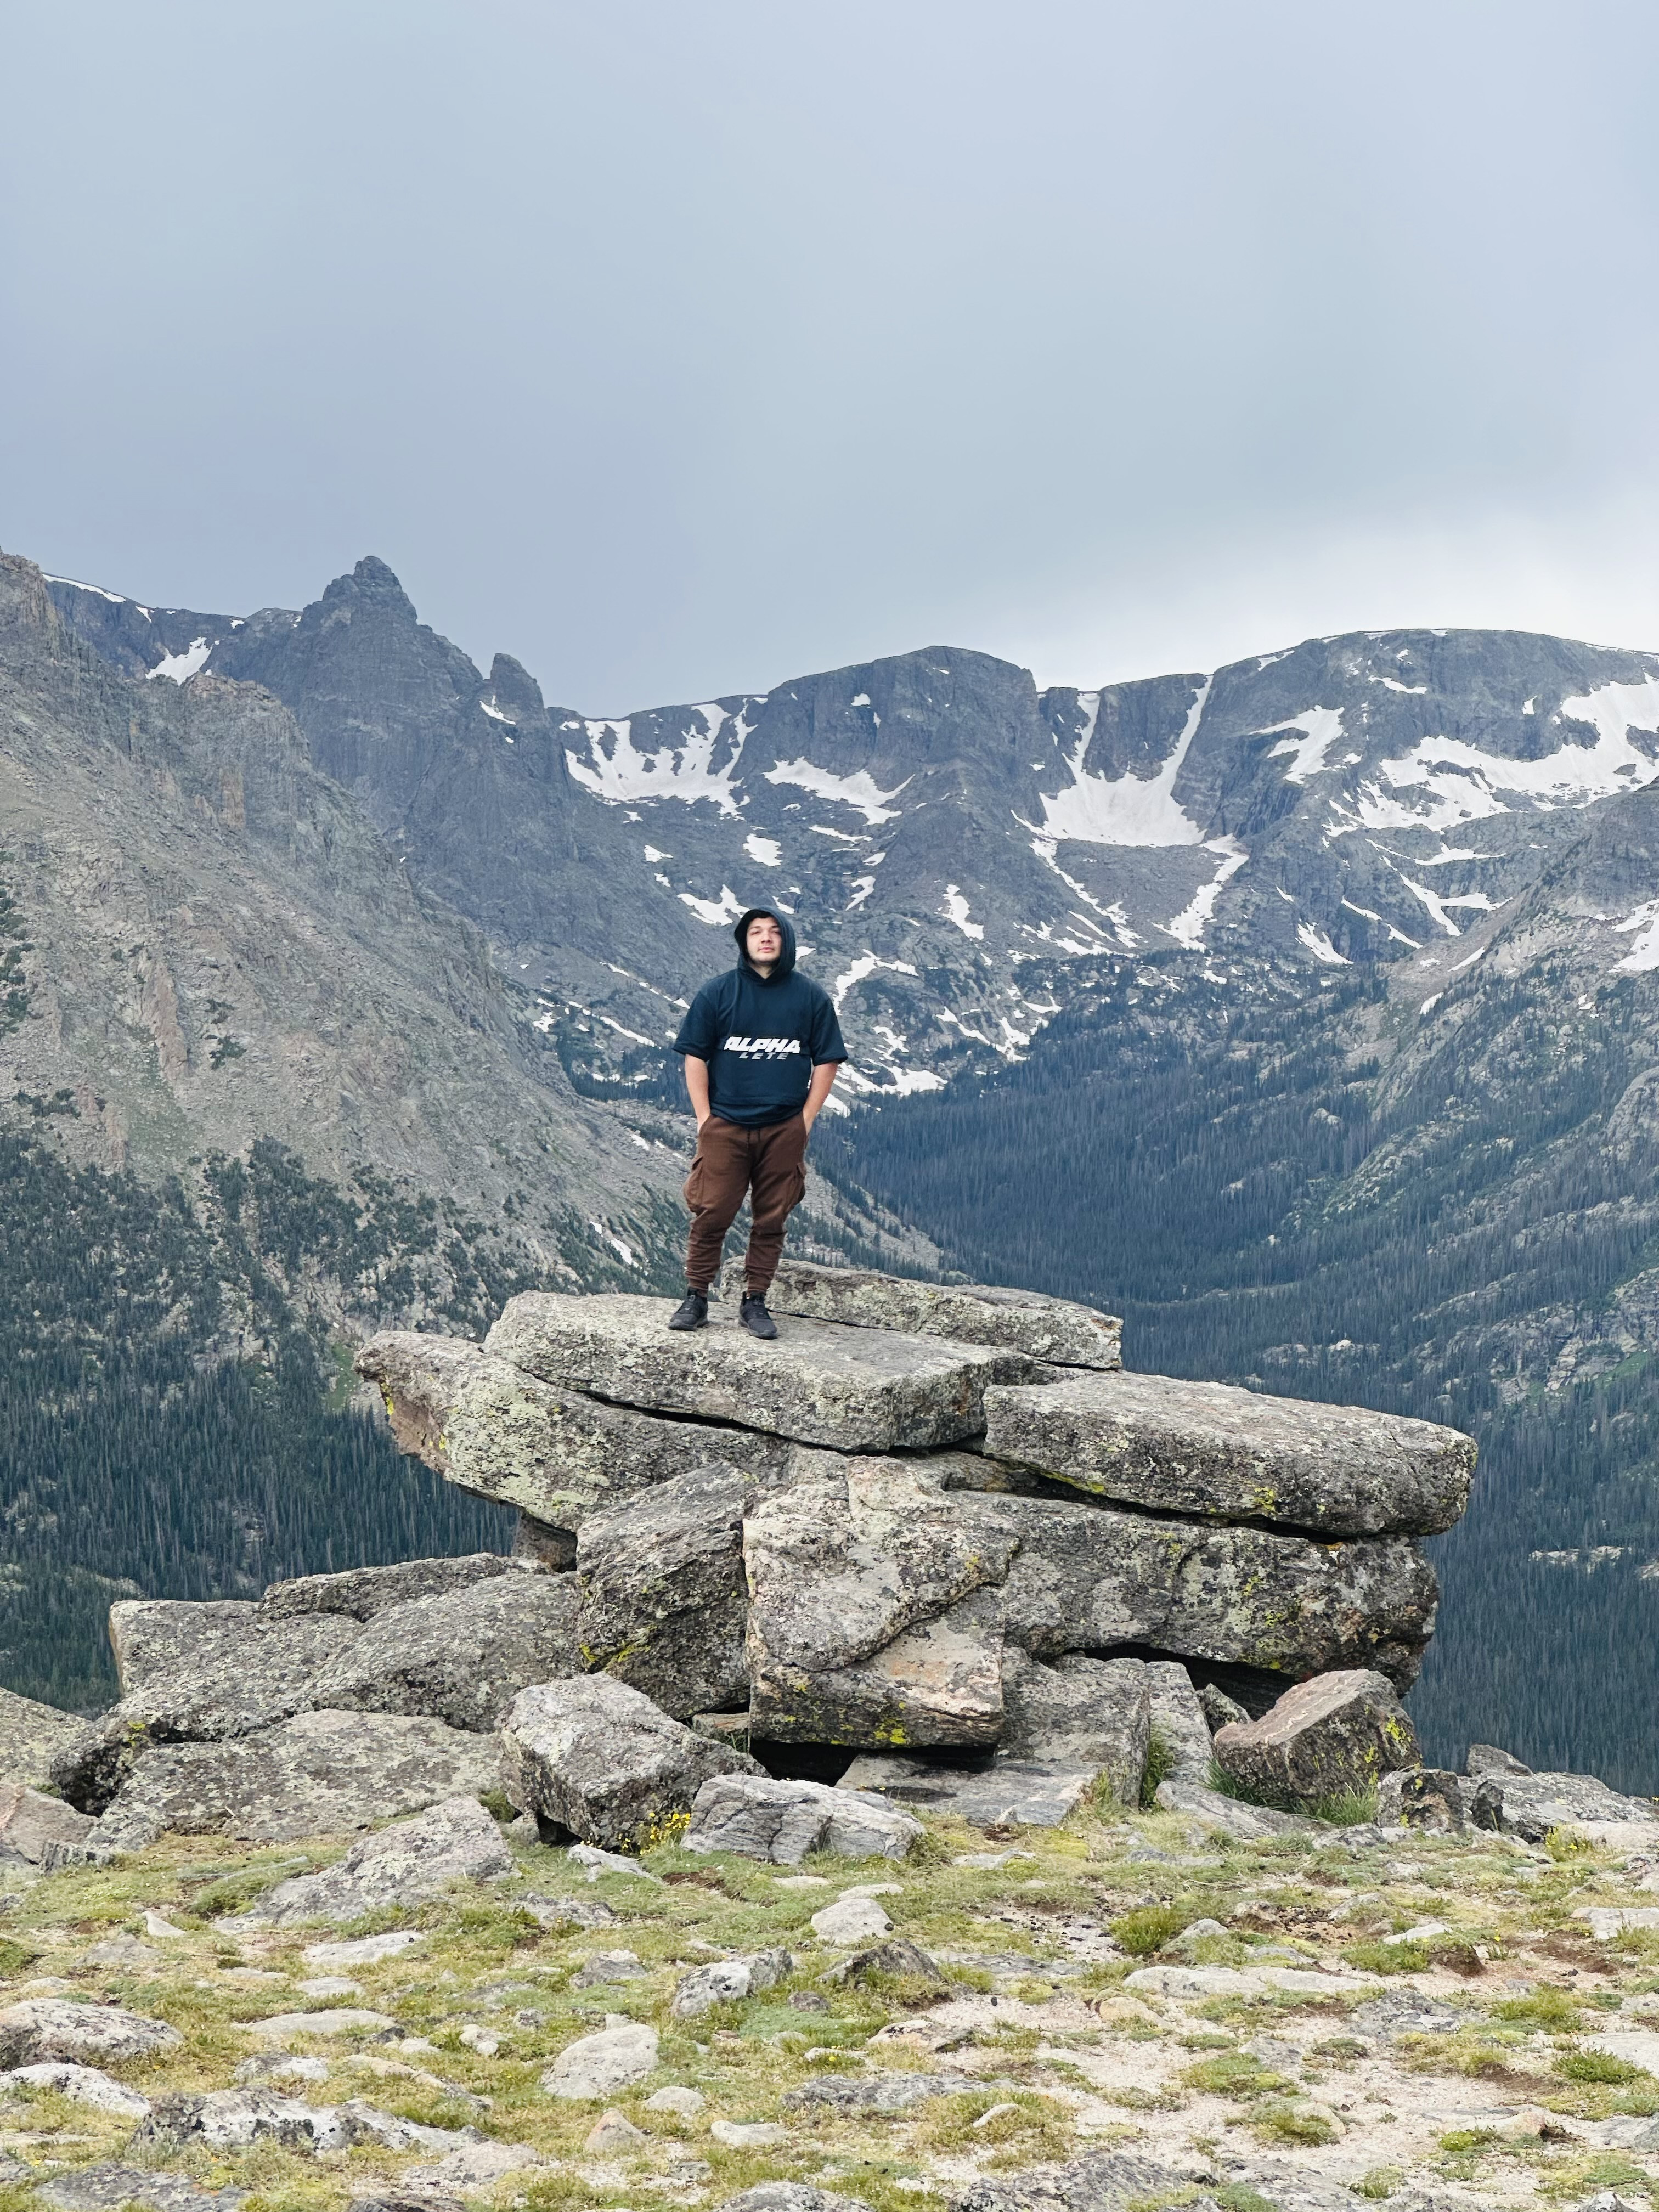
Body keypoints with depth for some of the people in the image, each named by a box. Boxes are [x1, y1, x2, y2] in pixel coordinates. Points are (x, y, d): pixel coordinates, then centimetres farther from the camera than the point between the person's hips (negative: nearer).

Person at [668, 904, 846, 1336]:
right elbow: (695, 1056, 5)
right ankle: (695, 1299, 7)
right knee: (711, 1215, -3)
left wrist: (805, 1120, 0)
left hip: (784, 1129, 1)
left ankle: (755, 1302, 13)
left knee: (771, 1220, 4)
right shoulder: (717, 992, 3)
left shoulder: (811, 997, 4)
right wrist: (704, 1118, -2)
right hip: (725, 1126, -1)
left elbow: (826, 1062, 7)